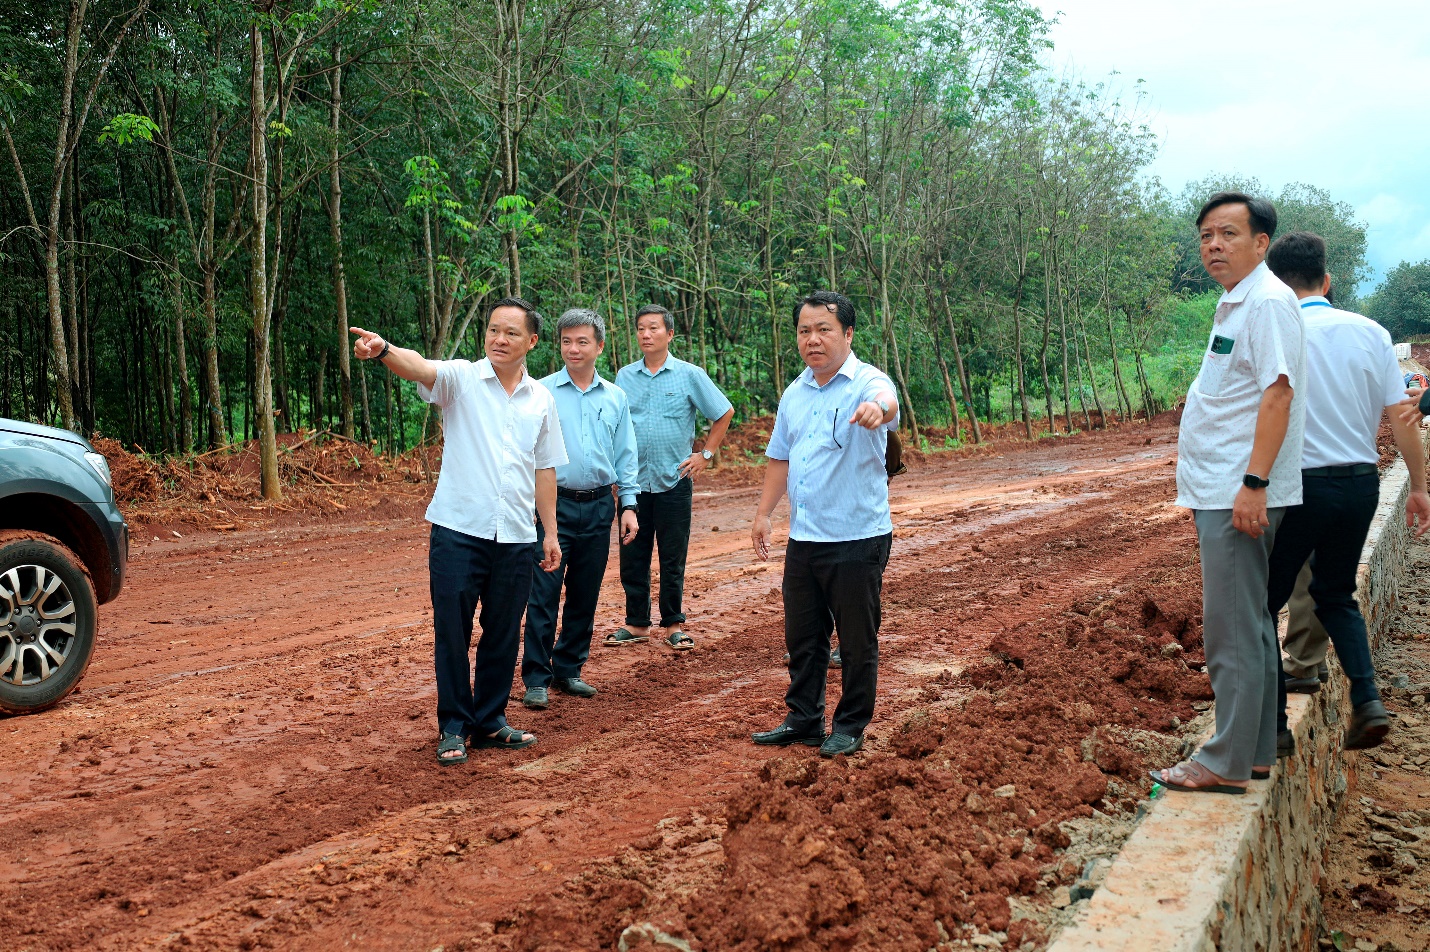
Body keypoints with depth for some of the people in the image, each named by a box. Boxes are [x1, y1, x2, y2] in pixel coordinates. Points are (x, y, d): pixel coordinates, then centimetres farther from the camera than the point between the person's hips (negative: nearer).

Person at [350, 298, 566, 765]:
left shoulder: (541, 399, 10)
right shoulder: (461, 379, -2)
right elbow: (420, 366, -24)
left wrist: (551, 531, 14)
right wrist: (383, 351, -46)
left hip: (516, 537, 3)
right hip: (459, 530, -3)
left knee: (503, 635, 11)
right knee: (452, 632, 2)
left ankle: (490, 721, 26)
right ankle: (454, 727, 16)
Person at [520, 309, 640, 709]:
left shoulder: (615, 398, 10)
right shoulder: (541, 392, -1)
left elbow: (625, 457, 13)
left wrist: (628, 505, 5)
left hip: (598, 507, 4)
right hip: (554, 504, -4)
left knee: (585, 595, 10)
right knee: (544, 593, -6)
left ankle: (568, 669, 22)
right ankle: (536, 679, 2)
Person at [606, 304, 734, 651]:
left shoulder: (690, 375, 0)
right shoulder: (624, 377, 7)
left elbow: (724, 413, 8)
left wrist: (706, 454, 3)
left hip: (674, 481, -2)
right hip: (633, 481, 2)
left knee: (673, 559, 3)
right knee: (632, 556, 6)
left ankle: (673, 625, 14)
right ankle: (636, 624, 18)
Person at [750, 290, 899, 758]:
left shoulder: (867, 382, -12)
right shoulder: (795, 392, 10)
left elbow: (887, 401, -37)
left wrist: (877, 408, -60)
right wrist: (763, 514, 14)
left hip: (857, 539, -6)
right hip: (802, 538, 6)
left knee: (857, 640, 6)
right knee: (802, 636, 15)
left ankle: (850, 727, 21)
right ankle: (803, 720, 29)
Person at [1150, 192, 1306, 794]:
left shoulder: (1267, 302, -12)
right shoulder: (1234, 305, 18)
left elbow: (1277, 392, -21)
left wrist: (1253, 484, -26)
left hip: (1240, 496, -11)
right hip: (1222, 493, 11)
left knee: (1231, 630, -7)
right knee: (1249, 625, 15)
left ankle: (1227, 763, 0)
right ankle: (1256, 751, 24)